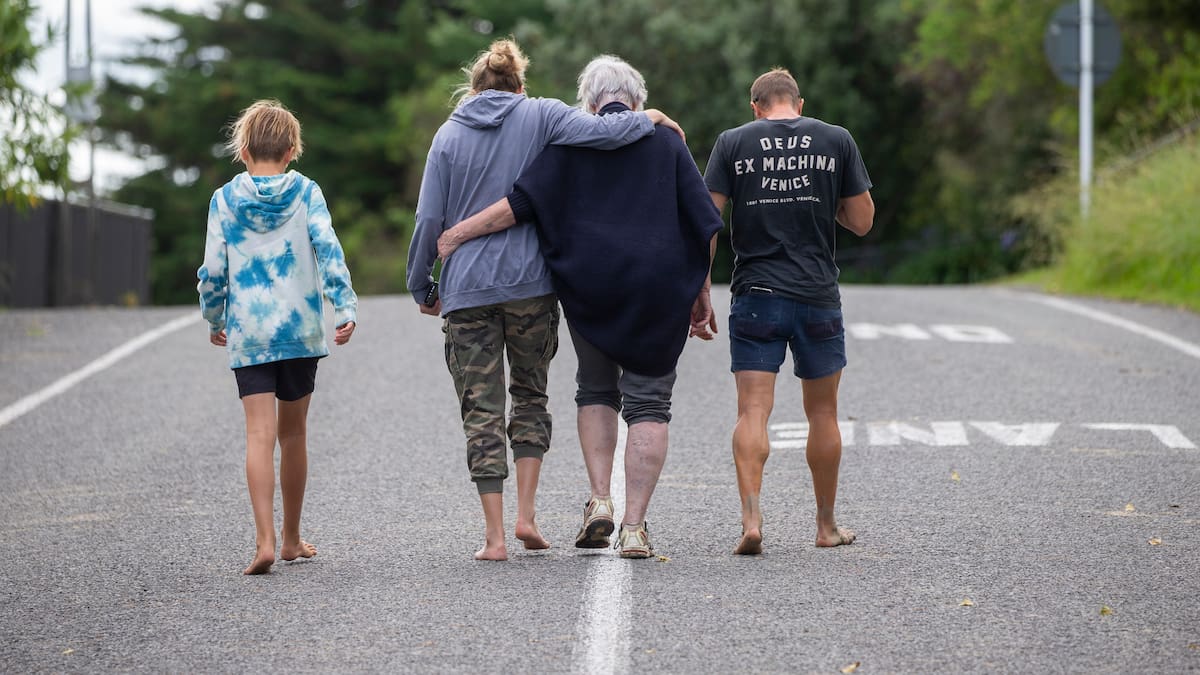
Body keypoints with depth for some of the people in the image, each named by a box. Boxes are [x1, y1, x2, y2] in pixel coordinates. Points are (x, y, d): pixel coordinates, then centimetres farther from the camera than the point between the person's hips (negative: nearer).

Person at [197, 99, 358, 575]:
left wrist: (213, 321, 16)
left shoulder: (225, 199, 1)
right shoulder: (306, 193, 0)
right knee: (293, 432, 14)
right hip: (300, 330, 1)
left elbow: (213, 271, 1)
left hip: (247, 334, -1)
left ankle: (265, 539, -23)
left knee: (260, 433, -7)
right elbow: (328, 251, -9)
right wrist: (345, 308, -9)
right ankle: (291, 538, 24)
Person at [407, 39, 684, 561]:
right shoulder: (539, 116, 2)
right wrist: (648, 119, 5)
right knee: (530, 395, 17)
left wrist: (422, 287, 13)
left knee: (481, 411, 3)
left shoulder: (449, 135, 6)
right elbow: (600, 132, -14)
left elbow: (429, 219, 3)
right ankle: (526, 515, 5)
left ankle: (494, 535, -2)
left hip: (466, 289, 0)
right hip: (529, 283, 0)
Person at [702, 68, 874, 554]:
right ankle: (827, 525, 21)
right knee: (822, 413, 13)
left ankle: (751, 518, -19)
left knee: (752, 412, -4)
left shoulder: (732, 142, 2)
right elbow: (862, 221, 5)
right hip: (818, 296, 1)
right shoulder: (836, 141, 3)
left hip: (755, 295, -1)